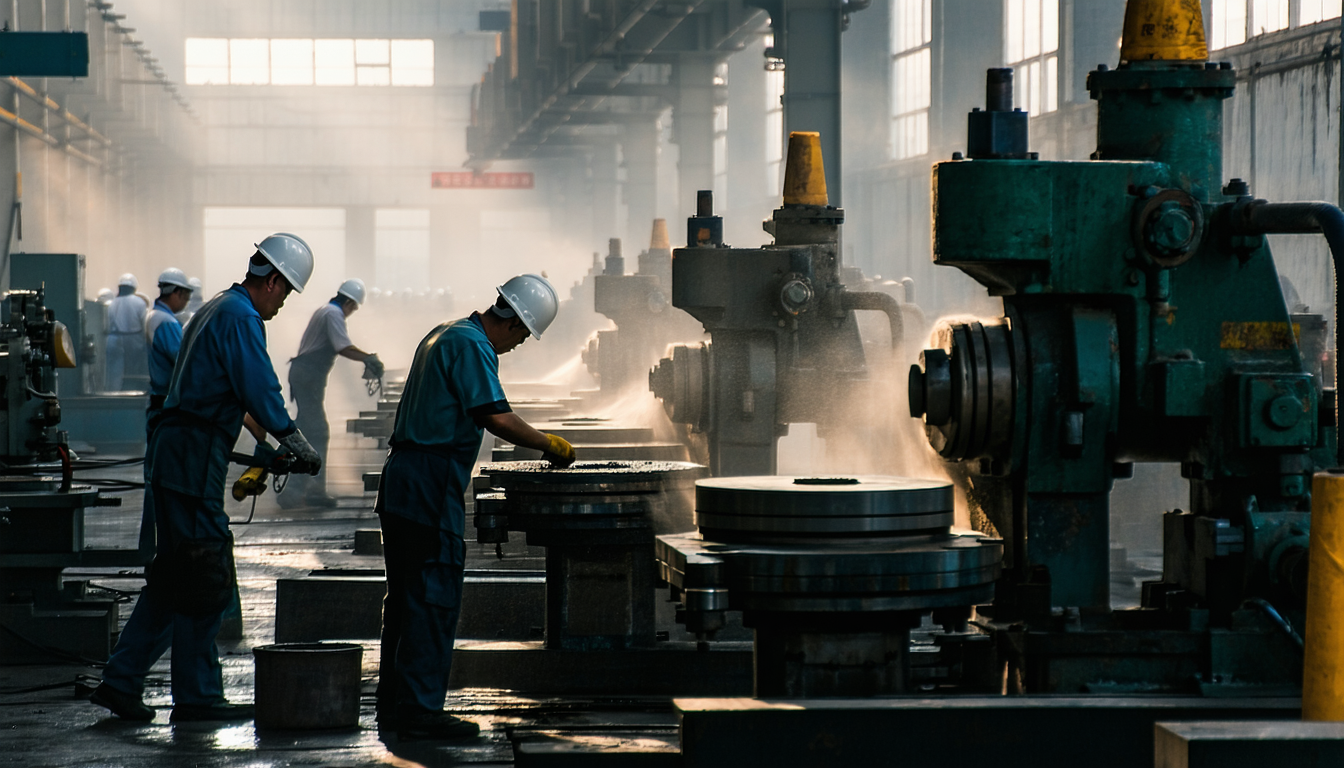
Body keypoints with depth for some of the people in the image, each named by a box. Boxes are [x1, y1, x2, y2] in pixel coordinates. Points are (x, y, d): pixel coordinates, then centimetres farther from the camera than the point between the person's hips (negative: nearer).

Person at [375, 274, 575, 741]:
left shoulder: (443, 335, 20)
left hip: (401, 483, 10)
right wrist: (549, 445, -7)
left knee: (406, 598, 14)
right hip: (432, 488, -10)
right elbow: (497, 418, -19)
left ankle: (394, 705, 18)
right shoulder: (472, 345, -12)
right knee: (434, 601, -8)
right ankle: (421, 711, -9)